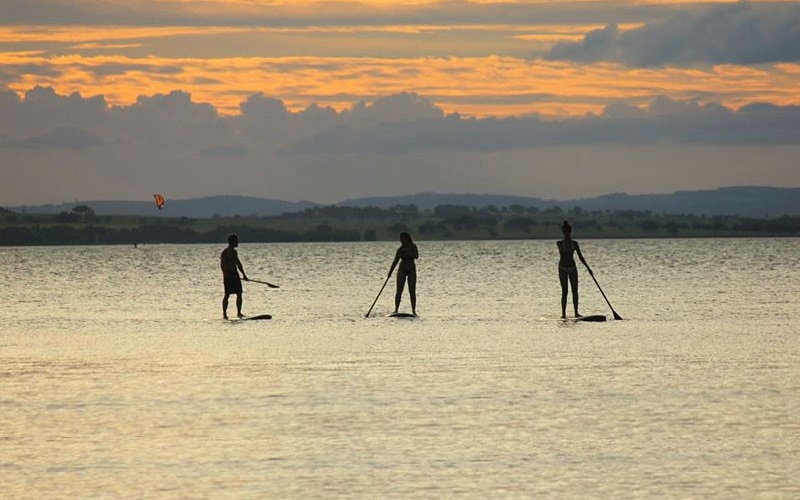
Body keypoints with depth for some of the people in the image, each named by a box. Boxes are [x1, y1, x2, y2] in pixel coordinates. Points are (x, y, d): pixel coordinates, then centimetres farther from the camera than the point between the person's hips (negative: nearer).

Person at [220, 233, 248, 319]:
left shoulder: (234, 252, 15)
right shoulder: (225, 252, -9)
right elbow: (222, 265, -14)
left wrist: (244, 275, 23)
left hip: (235, 274, 7)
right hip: (228, 275, -7)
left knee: (239, 294, 4)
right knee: (227, 295, -5)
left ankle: (239, 313, 5)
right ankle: (224, 314, -2)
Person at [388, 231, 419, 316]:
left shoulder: (413, 247, -3)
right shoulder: (400, 249, 1)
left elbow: (416, 256, -18)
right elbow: (395, 261, 2)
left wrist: (408, 251, -25)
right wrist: (390, 272, -4)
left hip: (411, 270, -1)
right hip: (402, 270, 1)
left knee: (412, 291, -4)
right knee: (399, 290, -4)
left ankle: (413, 311, -3)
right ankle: (396, 310, -2)